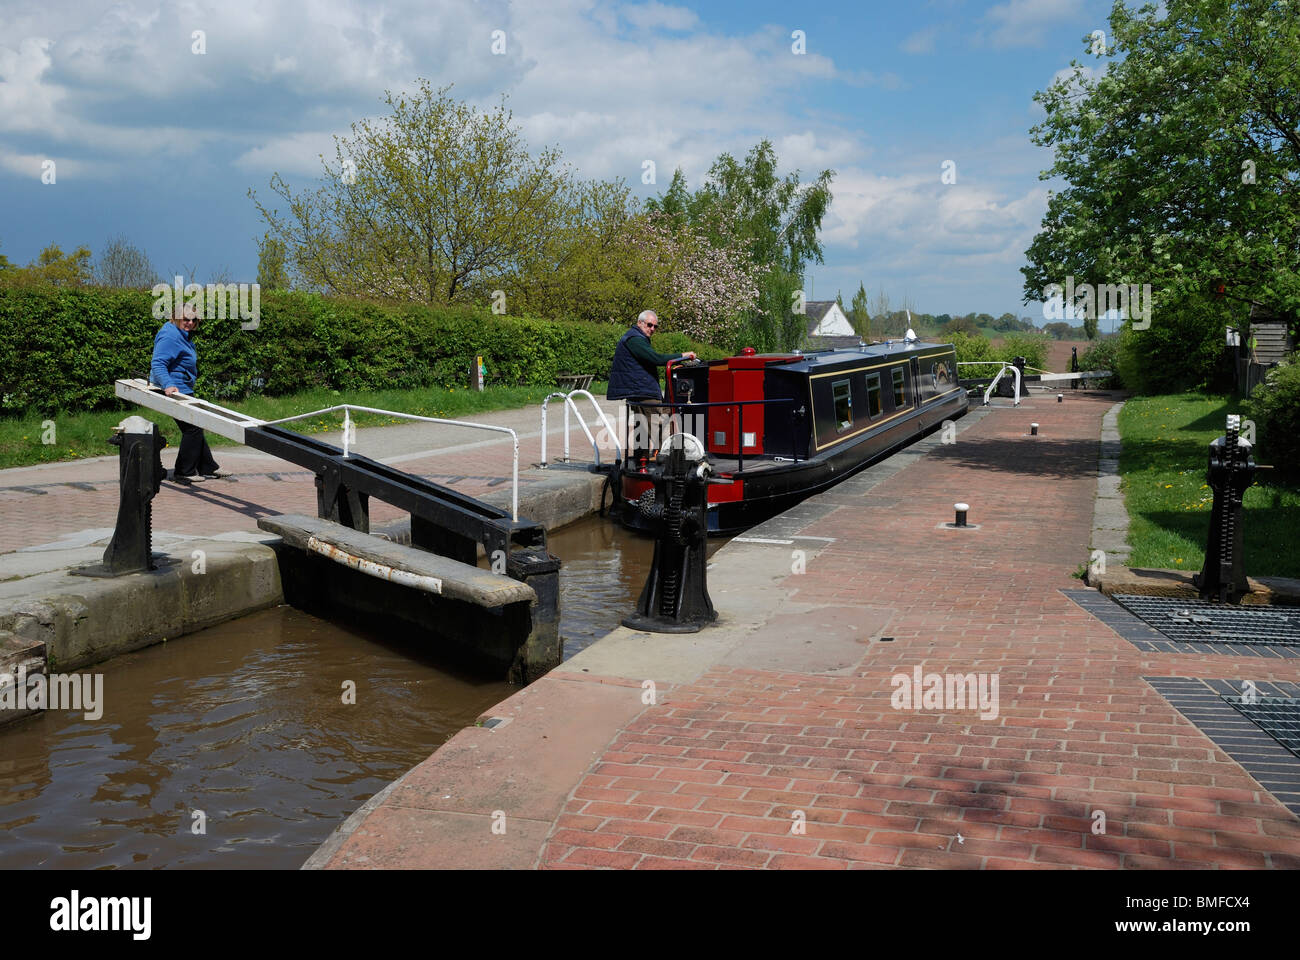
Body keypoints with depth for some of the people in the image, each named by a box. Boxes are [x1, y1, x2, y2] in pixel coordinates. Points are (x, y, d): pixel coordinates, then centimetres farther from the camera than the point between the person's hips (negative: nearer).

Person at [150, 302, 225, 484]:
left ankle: (208, 468, 24)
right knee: (192, 428, -9)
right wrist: (168, 385, -40)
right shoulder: (170, 337, -19)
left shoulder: (184, 336, 15)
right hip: (173, 391, -11)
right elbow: (157, 364, -28)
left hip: (183, 390, 11)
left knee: (194, 427, 15)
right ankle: (184, 473, -1)